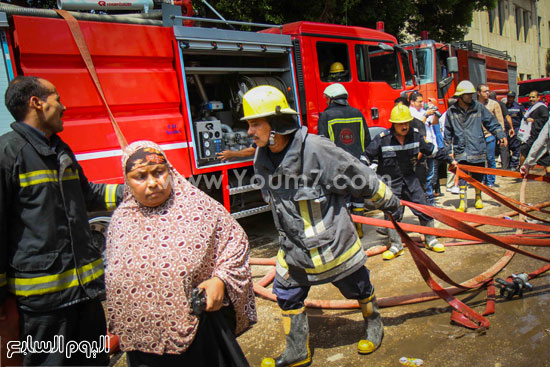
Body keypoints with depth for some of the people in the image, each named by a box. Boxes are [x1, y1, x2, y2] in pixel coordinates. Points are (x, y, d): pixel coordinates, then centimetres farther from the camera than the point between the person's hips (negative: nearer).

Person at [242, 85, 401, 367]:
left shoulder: (317, 150, -28)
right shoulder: (262, 160, -6)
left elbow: (364, 180, -15)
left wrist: (391, 204, -2)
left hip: (332, 242, -5)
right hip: (294, 246, 6)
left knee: (358, 287, 18)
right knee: (286, 295, 13)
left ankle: (374, 325, 49)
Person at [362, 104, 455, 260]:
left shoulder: (415, 135, -5)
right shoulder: (382, 139, -17)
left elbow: (431, 150, 12)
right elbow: (367, 156, -8)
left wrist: (449, 159, 20)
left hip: (410, 179, 3)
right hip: (390, 181, -3)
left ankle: (430, 240, 25)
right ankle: (396, 246, 16)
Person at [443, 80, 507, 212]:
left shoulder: (479, 108, 2)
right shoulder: (451, 112, 2)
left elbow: (492, 123, 7)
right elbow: (448, 133, 8)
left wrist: (501, 135, -6)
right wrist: (448, 150, 7)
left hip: (478, 149, 1)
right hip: (460, 151, -1)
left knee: (478, 176, 13)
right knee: (461, 177, -2)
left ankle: (478, 197, 32)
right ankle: (463, 202, 7)